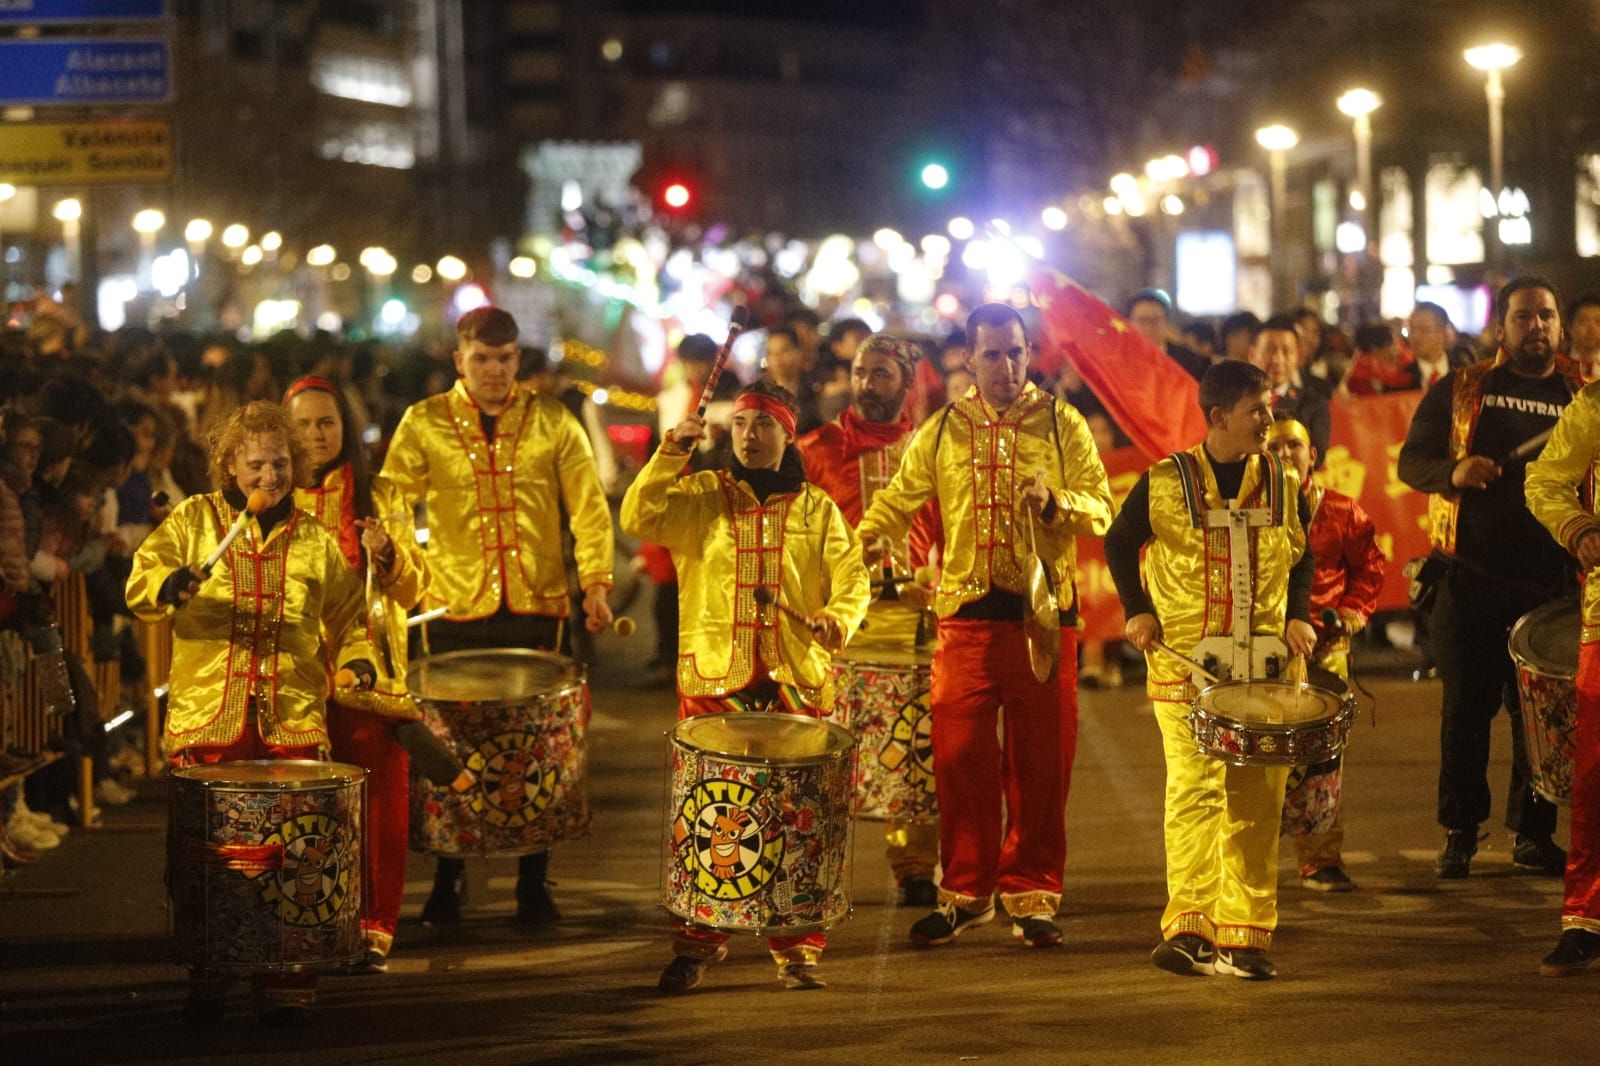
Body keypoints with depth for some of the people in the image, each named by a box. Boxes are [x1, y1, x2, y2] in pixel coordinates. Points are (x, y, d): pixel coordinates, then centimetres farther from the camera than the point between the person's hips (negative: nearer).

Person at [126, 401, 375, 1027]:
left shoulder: (316, 540, 13)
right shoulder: (194, 520, 8)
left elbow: (346, 617, 19)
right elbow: (139, 585, -3)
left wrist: (357, 658, -1)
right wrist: (170, 584, -26)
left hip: (294, 718, 1)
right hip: (206, 717, -1)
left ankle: (287, 987, 2)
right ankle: (206, 981, 14)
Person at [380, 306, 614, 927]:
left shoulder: (552, 422, 5)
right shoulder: (424, 425, 3)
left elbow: (589, 507, 3)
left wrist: (596, 582, -8)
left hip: (537, 607, 1)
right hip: (457, 611, -1)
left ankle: (534, 887, 15)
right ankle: (445, 888, 16)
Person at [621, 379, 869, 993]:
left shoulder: (817, 510, 12)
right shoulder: (700, 497, 9)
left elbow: (851, 580, 6)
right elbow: (639, 519, -6)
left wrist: (837, 619, -15)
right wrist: (670, 455, -15)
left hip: (796, 682, 1)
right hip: (713, 681, -1)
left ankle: (796, 948, 8)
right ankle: (697, 943, 6)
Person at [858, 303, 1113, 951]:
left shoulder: (1061, 424, 5)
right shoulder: (943, 431, 11)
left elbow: (1101, 508, 0)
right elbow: (899, 498, 12)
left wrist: (1055, 502, -20)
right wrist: (868, 540, -8)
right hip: (966, 614, 1)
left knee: (1040, 763, 2)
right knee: (960, 758, 0)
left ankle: (1032, 896, 12)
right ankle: (966, 892, 12)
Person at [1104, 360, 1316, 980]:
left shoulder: (1282, 484, 9)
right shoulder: (1166, 482, -1)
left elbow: (1301, 556, 21)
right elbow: (1119, 543, 12)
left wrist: (1298, 616, 7)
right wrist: (1137, 609, 2)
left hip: (1265, 666, 3)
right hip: (1185, 663, -3)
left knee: (1256, 801, 1)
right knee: (1194, 790, -10)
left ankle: (1244, 934, 4)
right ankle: (1188, 926, -9)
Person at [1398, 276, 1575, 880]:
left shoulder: (1578, 397, 10)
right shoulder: (1460, 390, 8)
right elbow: (1410, 461, 7)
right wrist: (1452, 473, -15)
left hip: (1549, 582, 1)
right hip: (1471, 580, -1)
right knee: (1466, 708, 2)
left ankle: (1534, 833, 13)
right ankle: (1459, 833, 11)